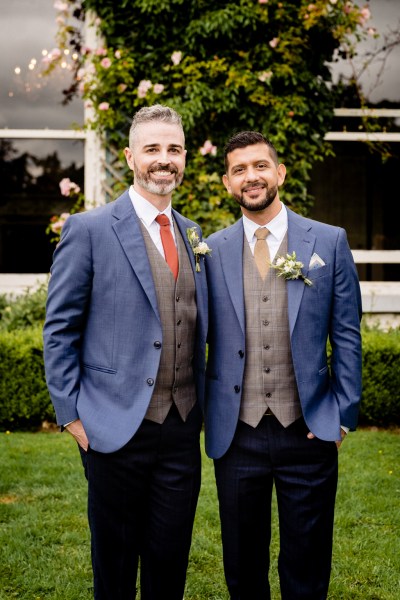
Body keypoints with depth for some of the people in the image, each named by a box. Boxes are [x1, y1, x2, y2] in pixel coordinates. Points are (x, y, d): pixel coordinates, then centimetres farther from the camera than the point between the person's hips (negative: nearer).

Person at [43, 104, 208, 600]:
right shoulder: (88, 230, -6)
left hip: (182, 429, 5)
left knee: (171, 559, 13)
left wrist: (198, 406, 11)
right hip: (117, 428, -4)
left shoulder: (191, 234, 11)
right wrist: (71, 413, -8)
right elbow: (60, 329, -5)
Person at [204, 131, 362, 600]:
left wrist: (344, 415, -3)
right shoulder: (212, 250, 3)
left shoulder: (329, 242, 1)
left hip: (308, 432, -1)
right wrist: (205, 416, 4)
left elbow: (346, 335, 2)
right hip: (236, 434, 1)